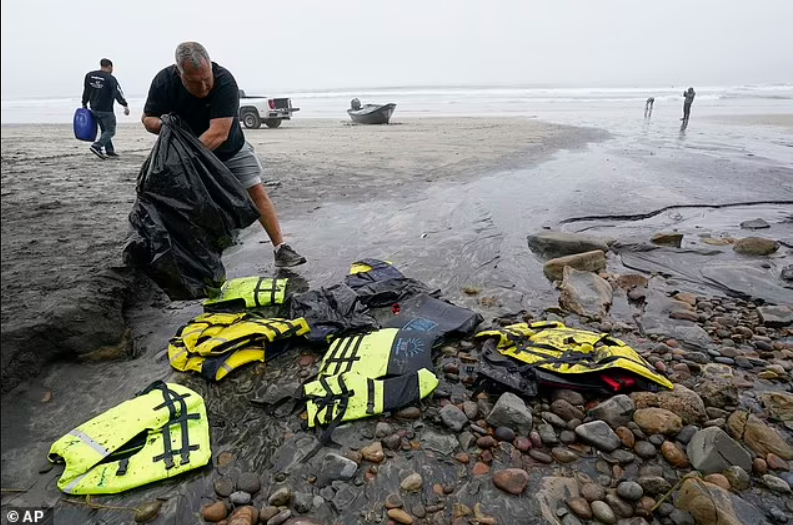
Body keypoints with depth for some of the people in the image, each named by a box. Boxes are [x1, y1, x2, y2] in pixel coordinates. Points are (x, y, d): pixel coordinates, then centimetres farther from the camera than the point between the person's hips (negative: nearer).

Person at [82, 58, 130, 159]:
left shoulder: (89, 75, 9)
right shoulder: (110, 78, -12)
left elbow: (86, 92, 16)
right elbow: (118, 93, -19)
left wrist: (84, 104, 24)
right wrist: (125, 105, -19)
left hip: (94, 109, 7)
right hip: (106, 110, -7)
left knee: (104, 130, 17)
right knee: (110, 131, -1)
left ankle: (109, 150, 17)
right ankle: (97, 146, -16)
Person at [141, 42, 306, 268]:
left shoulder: (224, 81, -31)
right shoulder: (164, 81, -19)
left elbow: (219, 133, -38)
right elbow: (147, 118, -9)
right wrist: (161, 125, -34)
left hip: (230, 150, -2)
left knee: (257, 190, -11)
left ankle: (281, 249, -8)